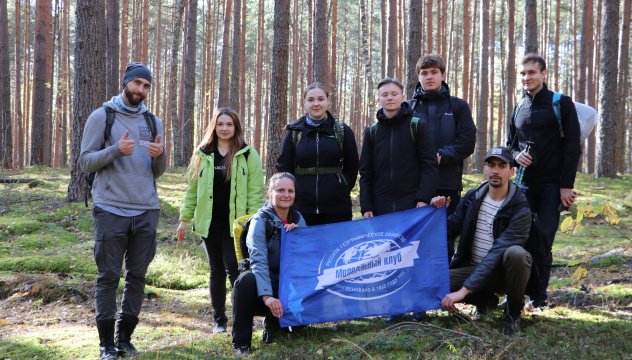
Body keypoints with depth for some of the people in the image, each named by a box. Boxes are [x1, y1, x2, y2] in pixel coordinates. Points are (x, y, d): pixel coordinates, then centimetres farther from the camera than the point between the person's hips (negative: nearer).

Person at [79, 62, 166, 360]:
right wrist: (116, 150, -17)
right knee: (108, 276, -2)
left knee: (137, 276, 5)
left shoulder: (153, 121, 15)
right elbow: (85, 162, -2)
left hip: (146, 211, 4)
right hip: (111, 210, -4)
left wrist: (160, 156, -7)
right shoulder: (101, 117, 3)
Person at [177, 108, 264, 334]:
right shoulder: (202, 155, 9)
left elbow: (255, 192, -1)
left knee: (233, 268, -12)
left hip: (236, 222, -3)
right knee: (217, 271, 10)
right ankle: (219, 319, 21)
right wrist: (185, 218, 10)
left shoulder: (248, 155, 1)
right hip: (210, 222, 3)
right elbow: (192, 189, 14)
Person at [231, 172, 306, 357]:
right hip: (262, 287, -4)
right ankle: (241, 342, -21)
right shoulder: (260, 220, -11)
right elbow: (259, 260, -24)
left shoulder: (297, 219, 6)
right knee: (247, 279, -37)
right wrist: (267, 296, -37)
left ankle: (273, 324, 16)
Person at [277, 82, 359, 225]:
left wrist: (343, 190, 4)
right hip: (302, 206, 1)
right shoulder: (294, 132, 8)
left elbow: (352, 165, 10)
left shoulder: (342, 131, 6)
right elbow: (283, 166, 10)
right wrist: (291, 192, 3)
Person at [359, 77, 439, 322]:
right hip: (382, 207, 3)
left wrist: (423, 199, -12)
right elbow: (366, 173, 12)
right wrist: (366, 207, 3)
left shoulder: (418, 127, 3)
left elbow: (430, 166, -2)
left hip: (412, 204, -3)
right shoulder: (372, 132, 12)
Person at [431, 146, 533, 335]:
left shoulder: (520, 209, -17)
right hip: (473, 268, 4)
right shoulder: (472, 198, 1)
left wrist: (465, 289, -32)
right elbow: (450, 231, 9)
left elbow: (497, 254, -25)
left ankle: (513, 311, -12)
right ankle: (485, 300, 6)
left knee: (515, 253, -38)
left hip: (503, 271, -4)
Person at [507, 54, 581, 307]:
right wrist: (516, 155, -1)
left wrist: (566, 186, -12)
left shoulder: (561, 104, -1)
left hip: (551, 186, -4)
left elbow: (572, 147, -5)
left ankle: (538, 298, 3)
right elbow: (510, 144, 24)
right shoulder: (519, 110, 15)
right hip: (524, 185, 4)